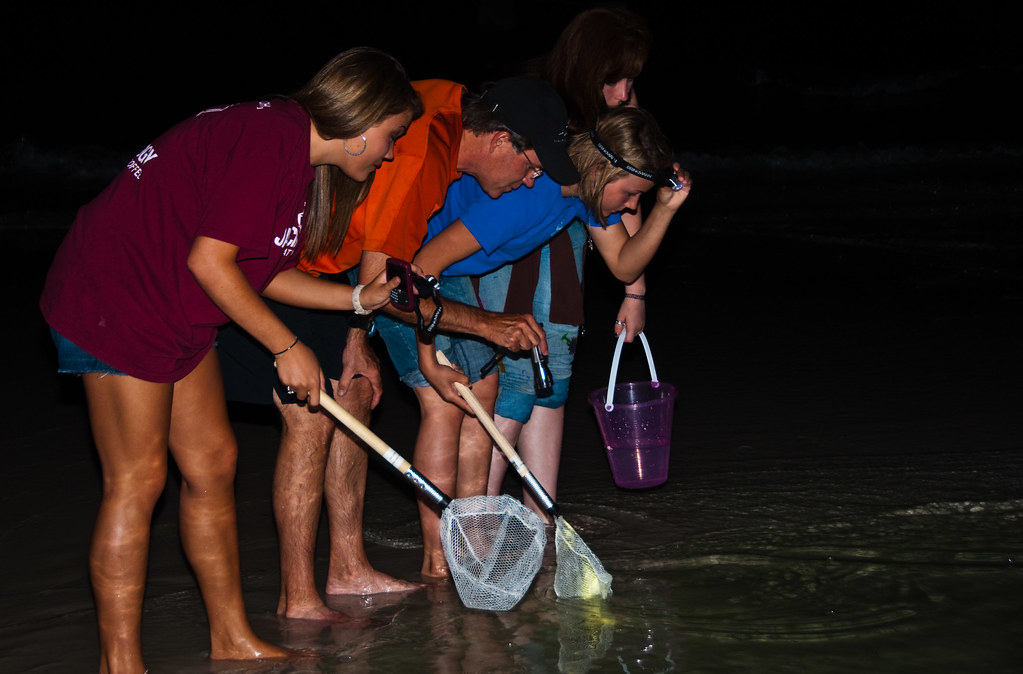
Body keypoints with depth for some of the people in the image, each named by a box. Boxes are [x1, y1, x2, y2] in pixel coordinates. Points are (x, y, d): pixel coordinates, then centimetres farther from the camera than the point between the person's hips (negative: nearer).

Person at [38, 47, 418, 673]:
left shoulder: (300, 158, 11)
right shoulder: (271, 139, -21)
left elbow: (263, 271, 14)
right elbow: (210, 261, -24)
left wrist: (360, 297, 6)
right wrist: (287, 347, -15)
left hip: (177, 312, 10)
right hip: (113, 295, -10)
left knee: (213, 463, 11)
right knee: (137, 478, -8)